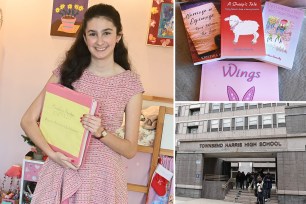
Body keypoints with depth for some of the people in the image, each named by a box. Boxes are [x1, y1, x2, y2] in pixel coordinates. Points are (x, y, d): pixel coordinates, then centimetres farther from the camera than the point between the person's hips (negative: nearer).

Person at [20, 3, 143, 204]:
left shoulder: (130, 82, -7)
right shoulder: (67, 72, -3)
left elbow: (130, 149, -5)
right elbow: (28, 120, -2)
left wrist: (101, 133, -21)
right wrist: (52, 153, -16)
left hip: (103, 175, -1)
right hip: (62, 170, 1)